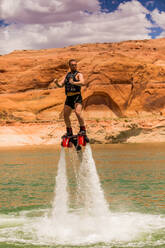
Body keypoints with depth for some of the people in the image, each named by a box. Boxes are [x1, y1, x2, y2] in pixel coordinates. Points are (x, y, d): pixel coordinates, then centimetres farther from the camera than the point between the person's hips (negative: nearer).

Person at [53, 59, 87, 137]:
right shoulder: (67, 75, 20)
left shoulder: (78, 74, 1)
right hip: (68, 98, 6)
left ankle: (83, 130, -11)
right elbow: (60, 85, 16)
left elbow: (83, 83, -18)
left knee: (78, 113, -23)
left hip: (77, 97, -6)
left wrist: (74, 83, -34)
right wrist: (56, 82, -6)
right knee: (65, 115, 6)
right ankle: (69, 132, 21)